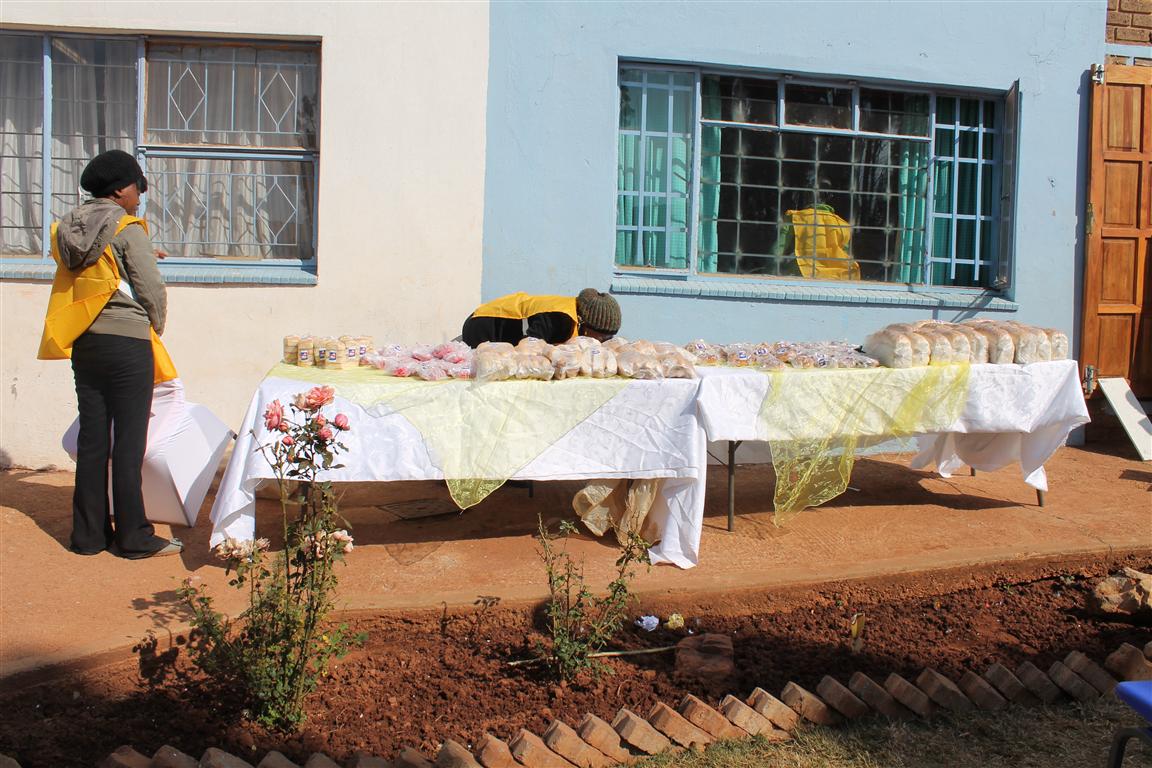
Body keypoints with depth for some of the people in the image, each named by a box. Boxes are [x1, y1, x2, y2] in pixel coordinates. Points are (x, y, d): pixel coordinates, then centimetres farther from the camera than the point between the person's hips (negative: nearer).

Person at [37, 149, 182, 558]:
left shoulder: (69, 229, 10)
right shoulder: (128, 230, -10)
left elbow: (92, 274, 15)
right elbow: (151, 289, -11)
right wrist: (155, 327, 7)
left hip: (84, 345, 7)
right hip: (127, 344, -7)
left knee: (91, 439, 10)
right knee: (128, 442, -1)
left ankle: (89, 534, 15)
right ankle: (134, 537, 5)